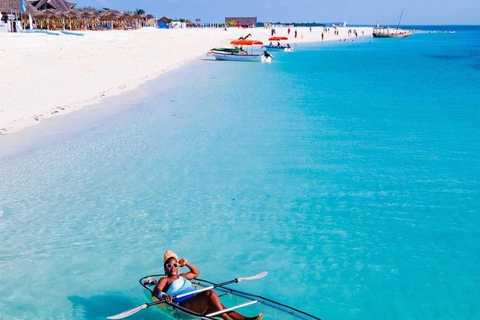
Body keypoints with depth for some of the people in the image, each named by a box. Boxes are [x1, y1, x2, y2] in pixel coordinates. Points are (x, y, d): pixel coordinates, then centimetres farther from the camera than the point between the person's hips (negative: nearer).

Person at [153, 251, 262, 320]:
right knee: (210, 293, -32)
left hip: (198, 304, 8)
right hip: (184, 305, -8)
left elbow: (196, 273, 45)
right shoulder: (164, 280, 12)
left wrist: (187, 264, 27)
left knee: (220, 307, -18)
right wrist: (164, 296, -32)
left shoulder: (182, 277, 34)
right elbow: (156, 291, -8)